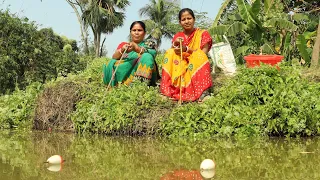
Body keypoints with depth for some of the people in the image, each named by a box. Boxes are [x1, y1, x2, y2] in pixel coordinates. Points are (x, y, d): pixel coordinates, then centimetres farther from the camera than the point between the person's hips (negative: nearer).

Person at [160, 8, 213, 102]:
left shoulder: (203, 34, -1)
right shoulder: (177, 36, 10)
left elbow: (203, 54, -12)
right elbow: (172, 53, 3)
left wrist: (186, 49, -24)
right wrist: (175, 44, -18)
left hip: (197, 67, -3)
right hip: (180, 67, 3)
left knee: (199, 56, -30)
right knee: (169, 53, -16)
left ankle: (202, 91, -40)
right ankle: (169, 90, -26)